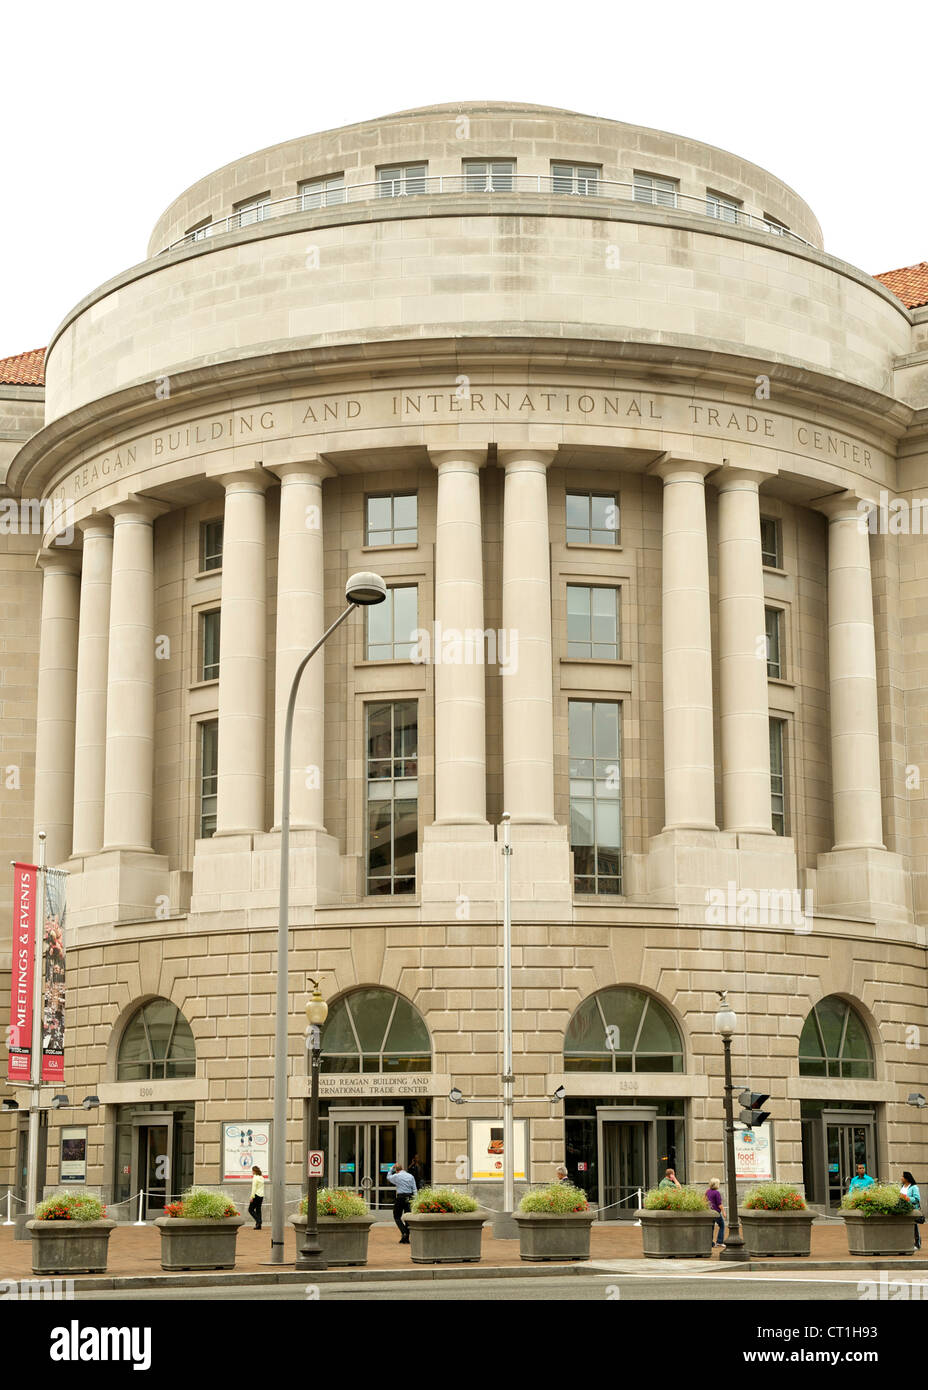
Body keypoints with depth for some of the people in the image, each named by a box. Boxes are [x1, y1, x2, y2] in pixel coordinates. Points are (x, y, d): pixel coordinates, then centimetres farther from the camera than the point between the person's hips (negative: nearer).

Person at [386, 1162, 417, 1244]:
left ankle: (404, 1232, -15)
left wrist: (392, 1168, 29)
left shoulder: (396, 1176, -2)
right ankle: (406, 1238, 8)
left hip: (400, 1197, -4)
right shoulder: (410, 1176, 7)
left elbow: (388, 1177, 21)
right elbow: (414, 1189, 4)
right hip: (410, 1197, 4)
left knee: (397, 1216, 7)